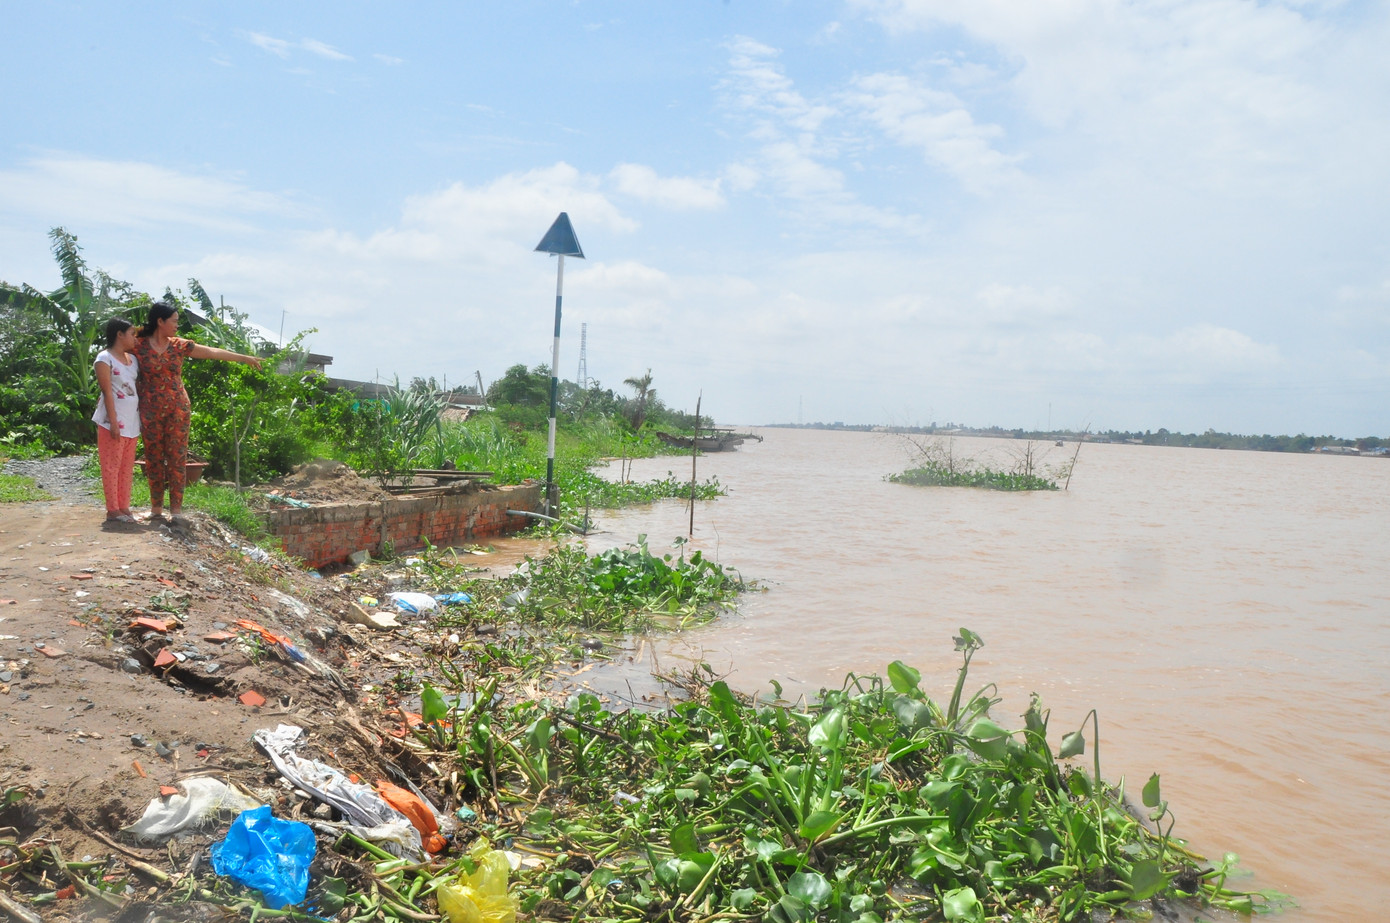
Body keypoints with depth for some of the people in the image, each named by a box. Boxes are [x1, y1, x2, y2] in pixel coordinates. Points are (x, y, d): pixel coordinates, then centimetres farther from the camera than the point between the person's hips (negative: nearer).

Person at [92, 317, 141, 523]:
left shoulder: (133, 359, 14)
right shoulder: (105, 358, -7)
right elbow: (107, 392, -12)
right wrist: (113, 422, -16)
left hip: (132, 421, 7)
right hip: (113, 421, -7)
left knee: (127, 467, 10)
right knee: (112, 466, -2)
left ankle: (124, 507, 16)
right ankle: (112, 510, 2)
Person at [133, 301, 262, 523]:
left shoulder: (179, 345, 5)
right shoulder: (139, 345, -4)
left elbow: (212, 352, 9)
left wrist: (244, 358, 12)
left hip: (178, 409, 2)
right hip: (151, 411, -2)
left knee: (177, 457, 1)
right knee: (153, 458, 5)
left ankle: (176, 507, 5)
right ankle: (156, 507, 14)